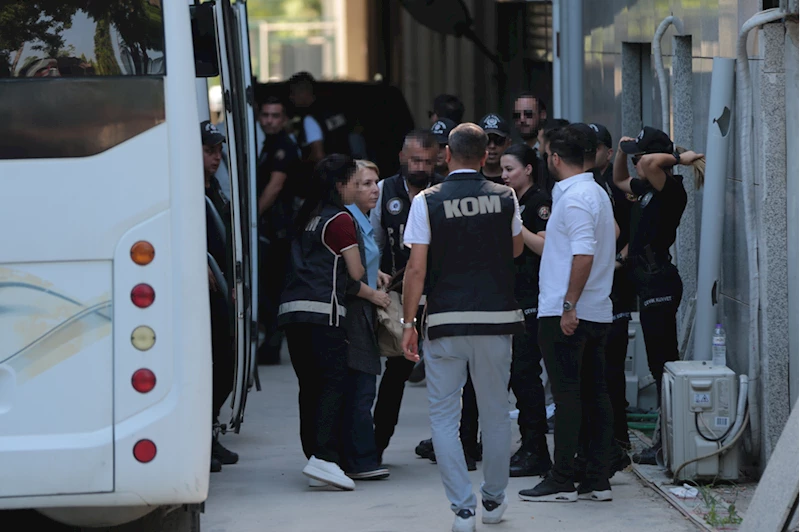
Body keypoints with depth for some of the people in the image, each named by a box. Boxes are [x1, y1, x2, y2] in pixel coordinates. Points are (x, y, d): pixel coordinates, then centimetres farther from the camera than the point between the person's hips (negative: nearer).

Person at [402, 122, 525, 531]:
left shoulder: (428, 201, -6)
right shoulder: (505, 197, 1)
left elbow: (417, 268, -8)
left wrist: (408, 322, -2)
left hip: (445, 320, -2)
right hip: (496, 318, 2)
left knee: (443, 417, 5)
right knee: (496, 413, 15)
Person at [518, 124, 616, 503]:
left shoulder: (573, 198, -14)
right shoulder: (597, 193, 16)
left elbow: (584, 254, -23)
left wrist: (568, 306, -23)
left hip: (564, 314, -9)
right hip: (597, 312, 9)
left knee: (567, 394, -7)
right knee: (594, 394, 8)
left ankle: (562, 482, -5)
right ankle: (598, 480, 10)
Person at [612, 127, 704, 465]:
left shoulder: (670, 189, -14)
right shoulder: (647, 189, 15)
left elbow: (652, 162, -34)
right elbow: (619, 181, 34)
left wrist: (680, 158, -17)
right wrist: (622, 150, 19)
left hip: (660, 284, -10)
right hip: (650, 284, 10)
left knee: (663, 362, -9)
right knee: (661, 364, 12)